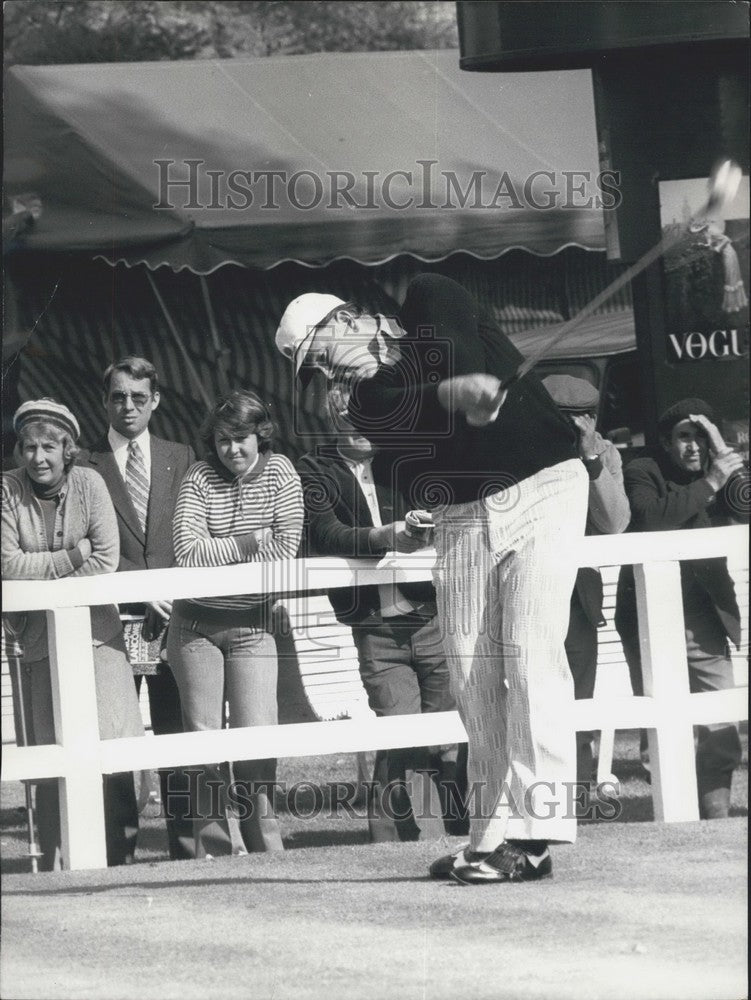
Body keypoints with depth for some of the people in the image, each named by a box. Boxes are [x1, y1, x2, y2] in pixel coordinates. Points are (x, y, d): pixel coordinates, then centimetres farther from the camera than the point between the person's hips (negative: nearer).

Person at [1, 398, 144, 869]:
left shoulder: (88, 483, -2)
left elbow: (107, 560, -8)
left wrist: (41, 572, -11)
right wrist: (71, 557, -12)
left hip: (96, 631, 0)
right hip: (41, 640, 0)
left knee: (113, 747, -5)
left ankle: (119, 856, 4)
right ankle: (58, 864, 3)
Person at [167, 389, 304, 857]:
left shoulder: (279, 472, -2)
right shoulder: (199, 480, -3)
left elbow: (285, 550, -10)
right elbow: (188, 552, -14)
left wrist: (216, 553, -11)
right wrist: (245, 545, -16)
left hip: (252, 626, -1)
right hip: (196, 624, 1)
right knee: (204, 736, 3)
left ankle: (265, 844, 3)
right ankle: (214, 846, 9)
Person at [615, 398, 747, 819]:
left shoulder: (715, 472, 15)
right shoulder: (643, 472, 2)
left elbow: (743, 509, -3)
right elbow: (650, 517, -17)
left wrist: (725, 455, -8)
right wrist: (709, 484, -16)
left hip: (705, 622, 4)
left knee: (722, 728, -4)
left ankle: (716, 813, 2)